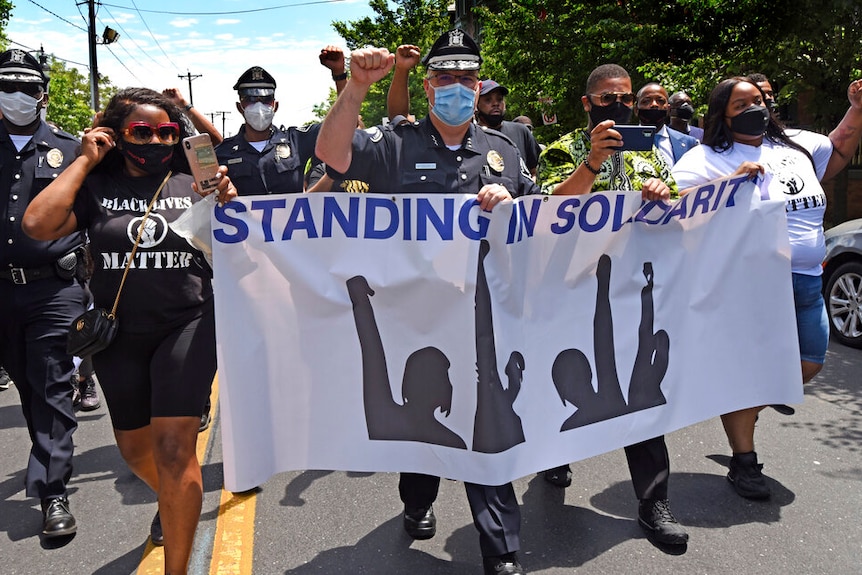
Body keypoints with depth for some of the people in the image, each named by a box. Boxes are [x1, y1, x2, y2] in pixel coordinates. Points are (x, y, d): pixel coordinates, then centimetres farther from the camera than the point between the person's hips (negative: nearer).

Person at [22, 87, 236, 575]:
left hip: (187, 327, -2)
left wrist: (227, 205, -16)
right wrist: (85, 161, -10)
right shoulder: (96, 185, 0)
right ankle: (174, 501, 51)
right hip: (119, 333, 3)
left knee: (174, 448, -12)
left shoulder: (194, 183, 0)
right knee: (135, 449, 18)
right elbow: (39, 224, -16)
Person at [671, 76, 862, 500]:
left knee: (808, 365, 13)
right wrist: (733, 180, -24)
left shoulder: (796, 146, 15)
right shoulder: (708, 158, -6)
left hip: (807, 283, 8)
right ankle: (744, 463, 10)